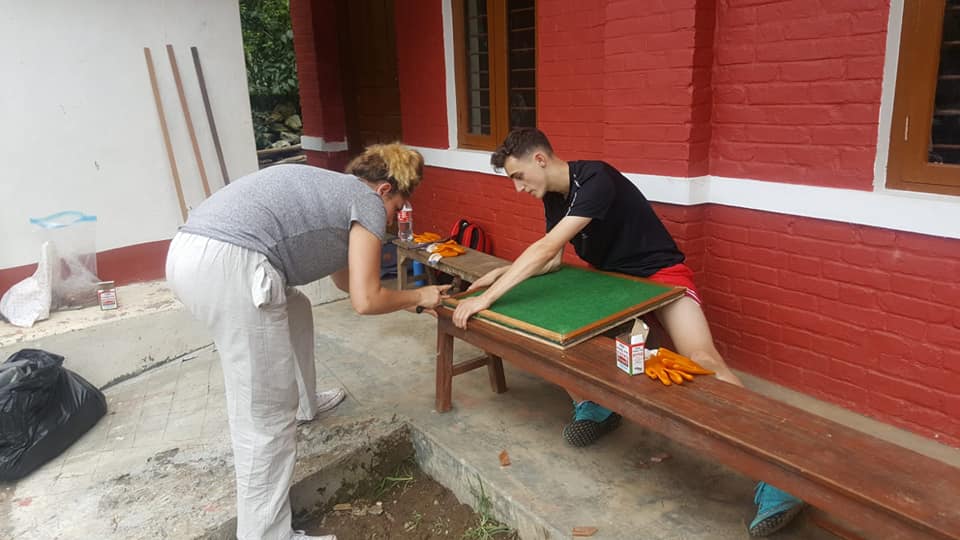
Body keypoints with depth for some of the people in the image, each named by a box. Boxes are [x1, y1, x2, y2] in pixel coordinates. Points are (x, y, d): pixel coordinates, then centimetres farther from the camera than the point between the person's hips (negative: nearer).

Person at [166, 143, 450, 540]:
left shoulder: (334, 189, 31)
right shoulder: (369, 202, 6)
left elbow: (345, 278, 40)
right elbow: (365, 301, 1)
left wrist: (407, 301, 43)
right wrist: (418, 296, 18)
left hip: (187, 250, 10)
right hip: (228, 264, -10)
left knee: (295, 310, 35)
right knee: (265, 418, -1)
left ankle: (305, 403, 55)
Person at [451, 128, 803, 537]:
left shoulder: (596, 180, -28)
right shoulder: (553, 195, 1)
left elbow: (545, 248, -36)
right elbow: (552, 260, 6)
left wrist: (486, 297, -38)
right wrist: (505, 272, -10)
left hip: (660, 273, -8)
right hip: (609, 277, 8)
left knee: (703, 360, -26)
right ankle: (594, 405, 5)